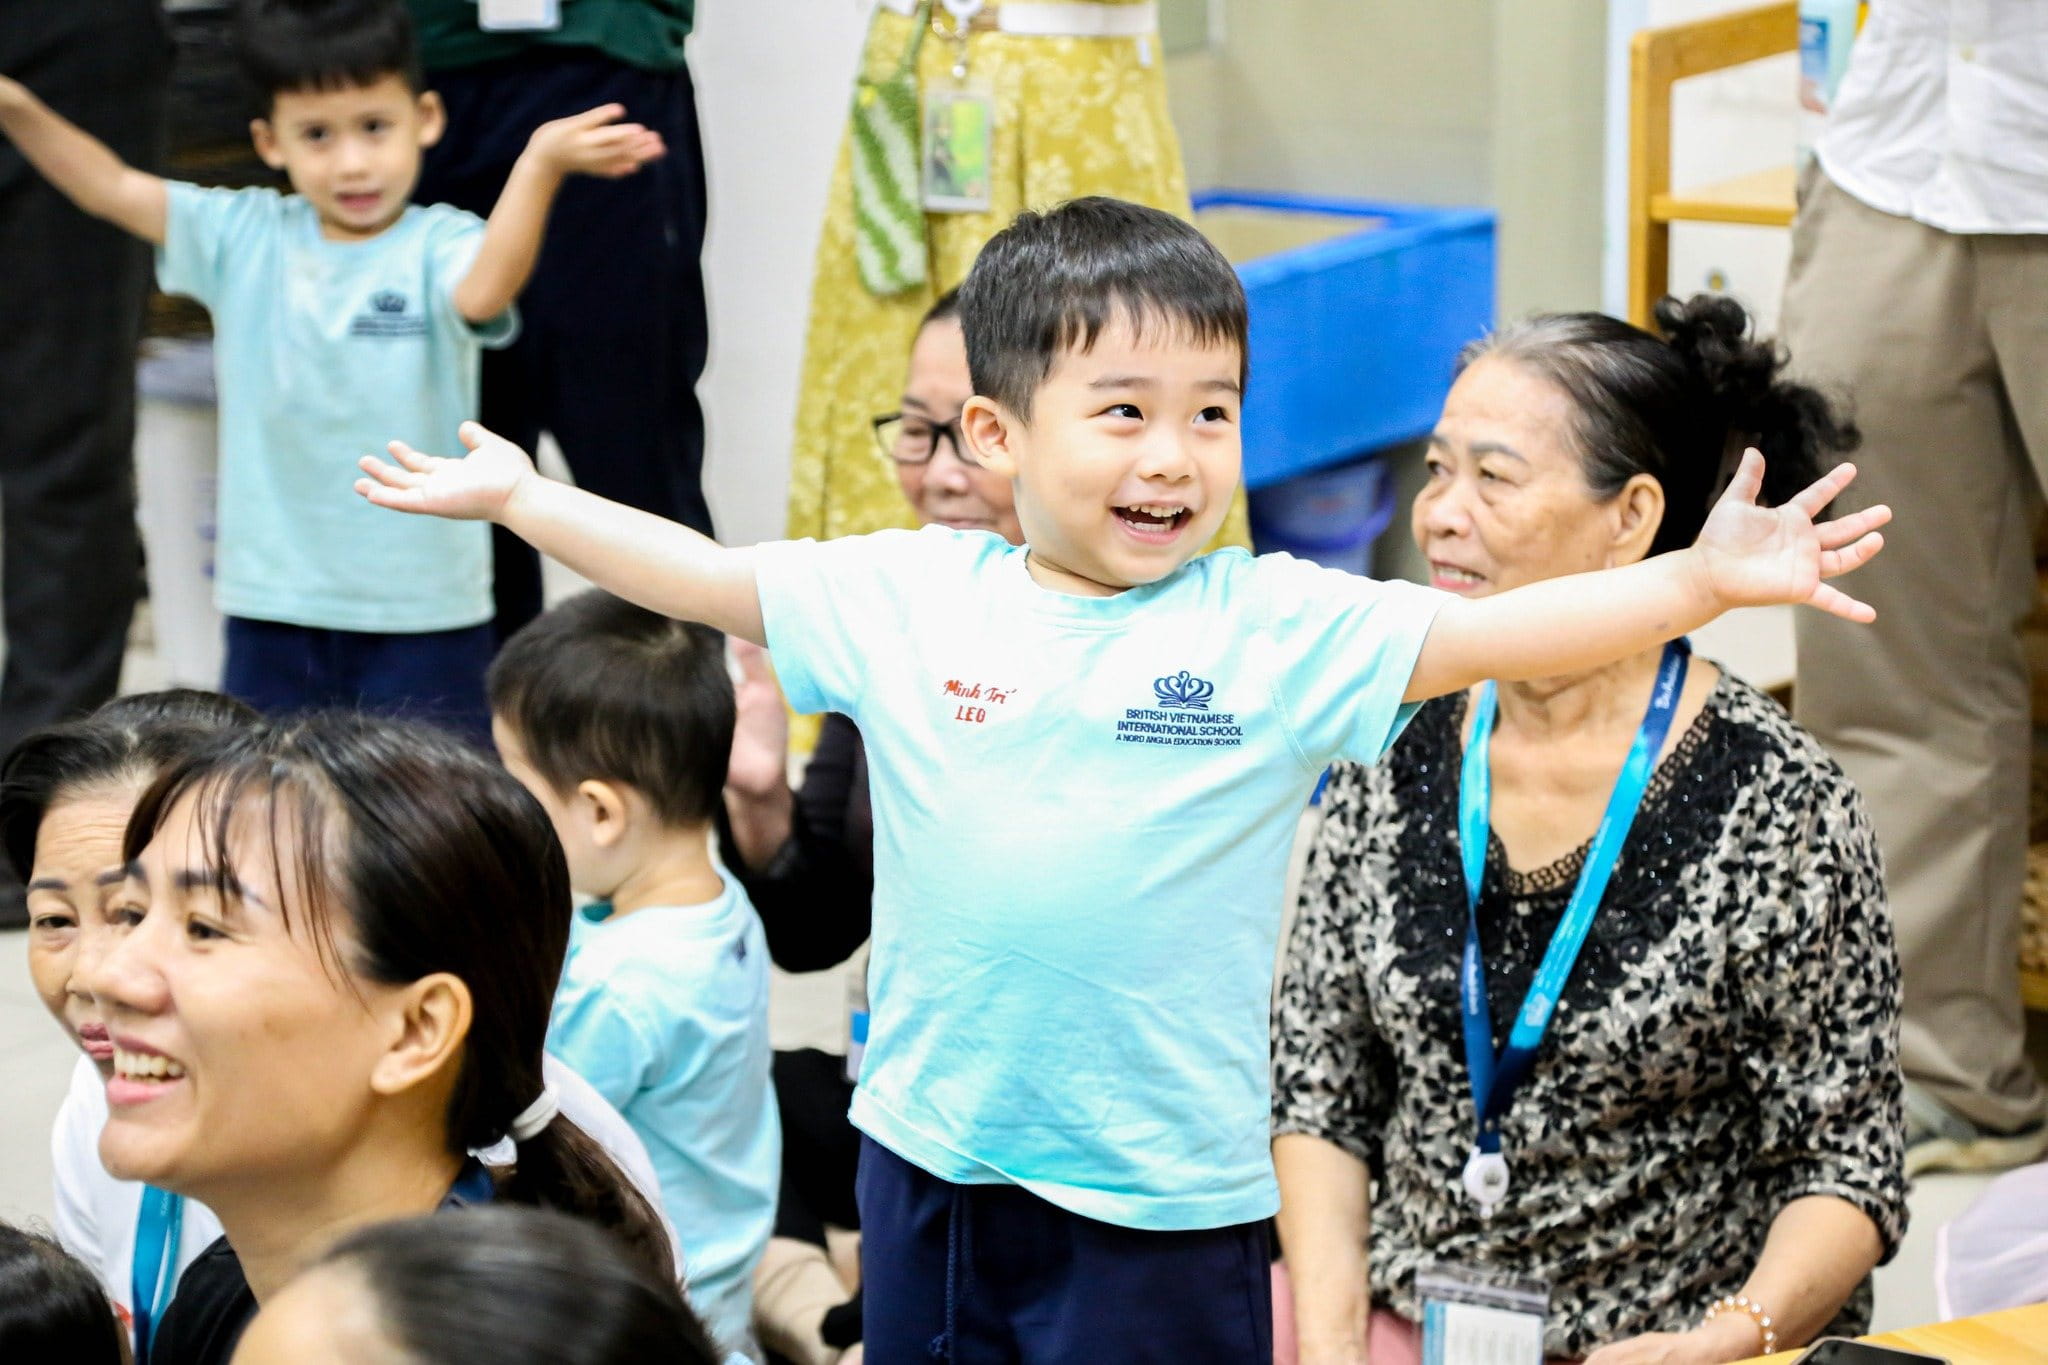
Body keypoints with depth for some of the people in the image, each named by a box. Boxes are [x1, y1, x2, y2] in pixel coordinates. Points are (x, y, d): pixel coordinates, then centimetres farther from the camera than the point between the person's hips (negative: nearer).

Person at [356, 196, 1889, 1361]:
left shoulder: (1276, 627, -10)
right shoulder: (906, 597, -1)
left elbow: (1495, 629, -18)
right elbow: (704, 577, 11)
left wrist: (1699, 580, -31)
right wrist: (519, 494, 15)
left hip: (1161, 1191, -3)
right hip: (930, 1147, 4)